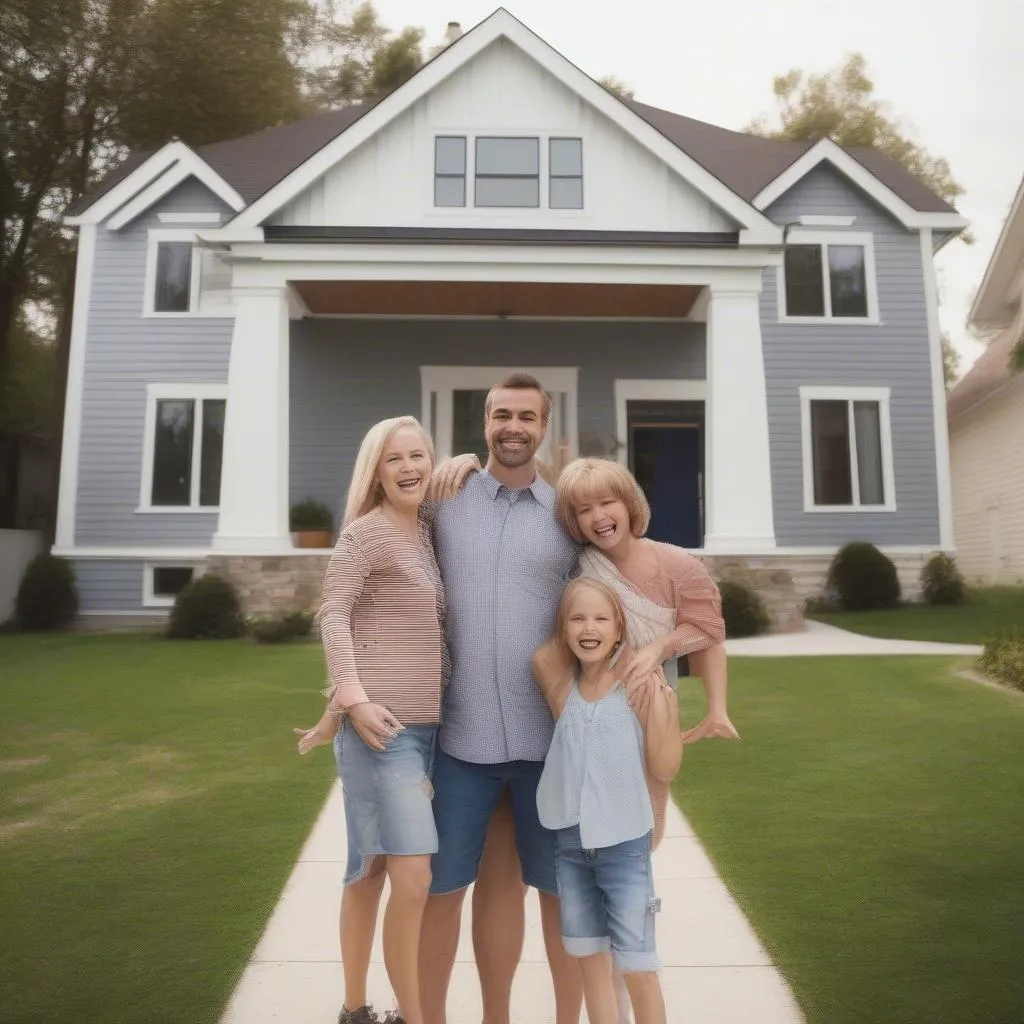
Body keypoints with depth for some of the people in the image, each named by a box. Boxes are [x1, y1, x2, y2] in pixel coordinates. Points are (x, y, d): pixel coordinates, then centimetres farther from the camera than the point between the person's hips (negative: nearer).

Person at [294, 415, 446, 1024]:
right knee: (412, 876, -7)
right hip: (379, 723, -7)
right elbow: (334, 615, -13)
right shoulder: (366, 531, -7)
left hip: (425, 723, 7)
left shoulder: (428, 532, 12)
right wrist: (354, 697, -23)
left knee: (373, 868, 16)